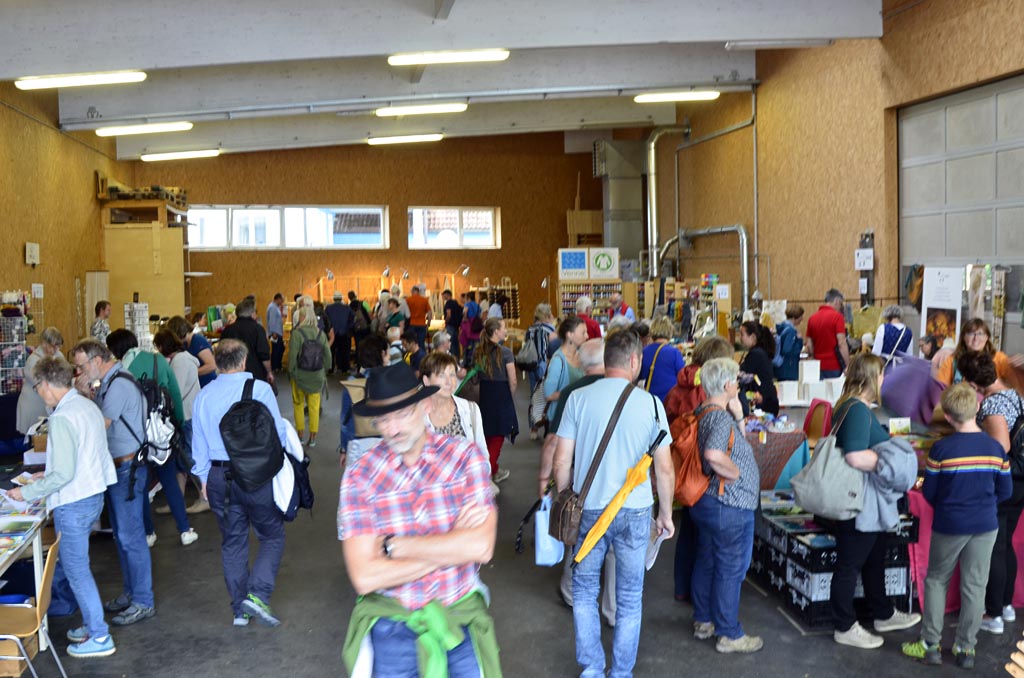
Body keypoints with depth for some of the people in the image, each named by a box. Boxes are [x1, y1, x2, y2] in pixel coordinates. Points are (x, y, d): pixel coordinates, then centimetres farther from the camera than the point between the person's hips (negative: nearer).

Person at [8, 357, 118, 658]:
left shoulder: (62, 419, -21)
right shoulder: (89, 406, 7)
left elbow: (63, 475, -23)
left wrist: (27, 493, -11)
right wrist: (49, 474, 18)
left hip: (73, 503, -9)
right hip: (94, 494, 9)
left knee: (76, 568, 3)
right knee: (70, 560, 21)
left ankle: (99, 638, 12)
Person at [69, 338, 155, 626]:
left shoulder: (119, 384, -18)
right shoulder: (108, 381, 12)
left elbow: (99, 425, -19)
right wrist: (86, 394, 0)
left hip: (127, 467, -10)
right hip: (115, 467, 10)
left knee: (130, 537, -4)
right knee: (122, 535, 17)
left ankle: (143, 602, 4)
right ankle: (131, 593, 29)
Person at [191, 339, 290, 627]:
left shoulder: (204, 396, 3)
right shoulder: (260, 389, -11)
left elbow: (199, 442, 10)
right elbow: (278, 433, -9)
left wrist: (204, 479, 20)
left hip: (219, 477, 5)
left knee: (232, 541, 15)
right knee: (272, 536, 10)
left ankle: (239, 609, 21)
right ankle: (257, 595, -6)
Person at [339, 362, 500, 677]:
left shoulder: (465, 456, -8)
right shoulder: (359, 476, -9)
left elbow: (481, 546, -18)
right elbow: (365, 577, -17)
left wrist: (393, 546, -16)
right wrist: (452, 545, -16)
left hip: (462, 616, 1)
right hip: (392, 624, 0)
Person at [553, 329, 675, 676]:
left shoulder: (578, 398, -6)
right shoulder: (651, 403, -6)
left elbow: (562, 461, -4)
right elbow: (665, 469, -1)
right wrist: (666, 514, 12)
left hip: (588, 508, 0)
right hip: (635, 511, 0)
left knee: (584, 592, 17)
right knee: (630, 599, 14)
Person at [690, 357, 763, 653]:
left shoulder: (704, 412, 8)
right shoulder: (721, 417, -23)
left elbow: (736, 445, 15)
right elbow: (714, 454, -41)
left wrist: (739, 417, 0)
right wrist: (734, 473, -24)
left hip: (707, 502, 10)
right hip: (730, 506, -10)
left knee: (706, 562, 19)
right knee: (731, 570, 2)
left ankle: (703, 621, 33)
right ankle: (729, 635, 13)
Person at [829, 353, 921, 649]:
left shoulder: (856, 406, 11)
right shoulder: (857, 410, -23)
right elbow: (856, 457, -34)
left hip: (868, 502, 11)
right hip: (857, 504, -11)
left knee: (874, 560, 23)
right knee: (850, 565, 2)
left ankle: (883, 615, 39)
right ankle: (845, 628, 15)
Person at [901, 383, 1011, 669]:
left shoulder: (941, 449, -15)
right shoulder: (995, 448, -6)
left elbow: (929, 492, -7)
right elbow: (1005, 491, 3)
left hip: (949, 525, -2)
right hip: (985, 526, 2)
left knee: (936, 580, 13)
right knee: (974, 586, 10)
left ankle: (930, 644, 15)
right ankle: (966, 648, 17)